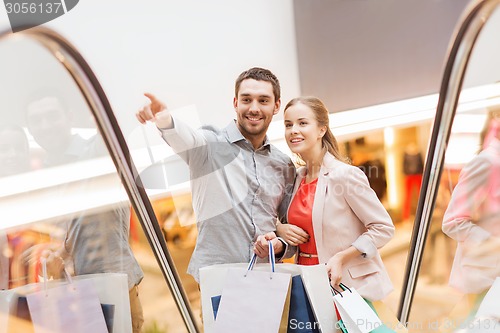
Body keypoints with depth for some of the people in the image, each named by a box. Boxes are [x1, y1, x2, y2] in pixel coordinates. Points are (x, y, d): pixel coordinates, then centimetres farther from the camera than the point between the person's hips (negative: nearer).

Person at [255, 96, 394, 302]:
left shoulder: (345, 175, -15)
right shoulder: (298, 178, 5)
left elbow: (383, 228, -12)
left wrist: (341, 258, -20)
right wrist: (279, 231, -3)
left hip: (346, 285, -5)